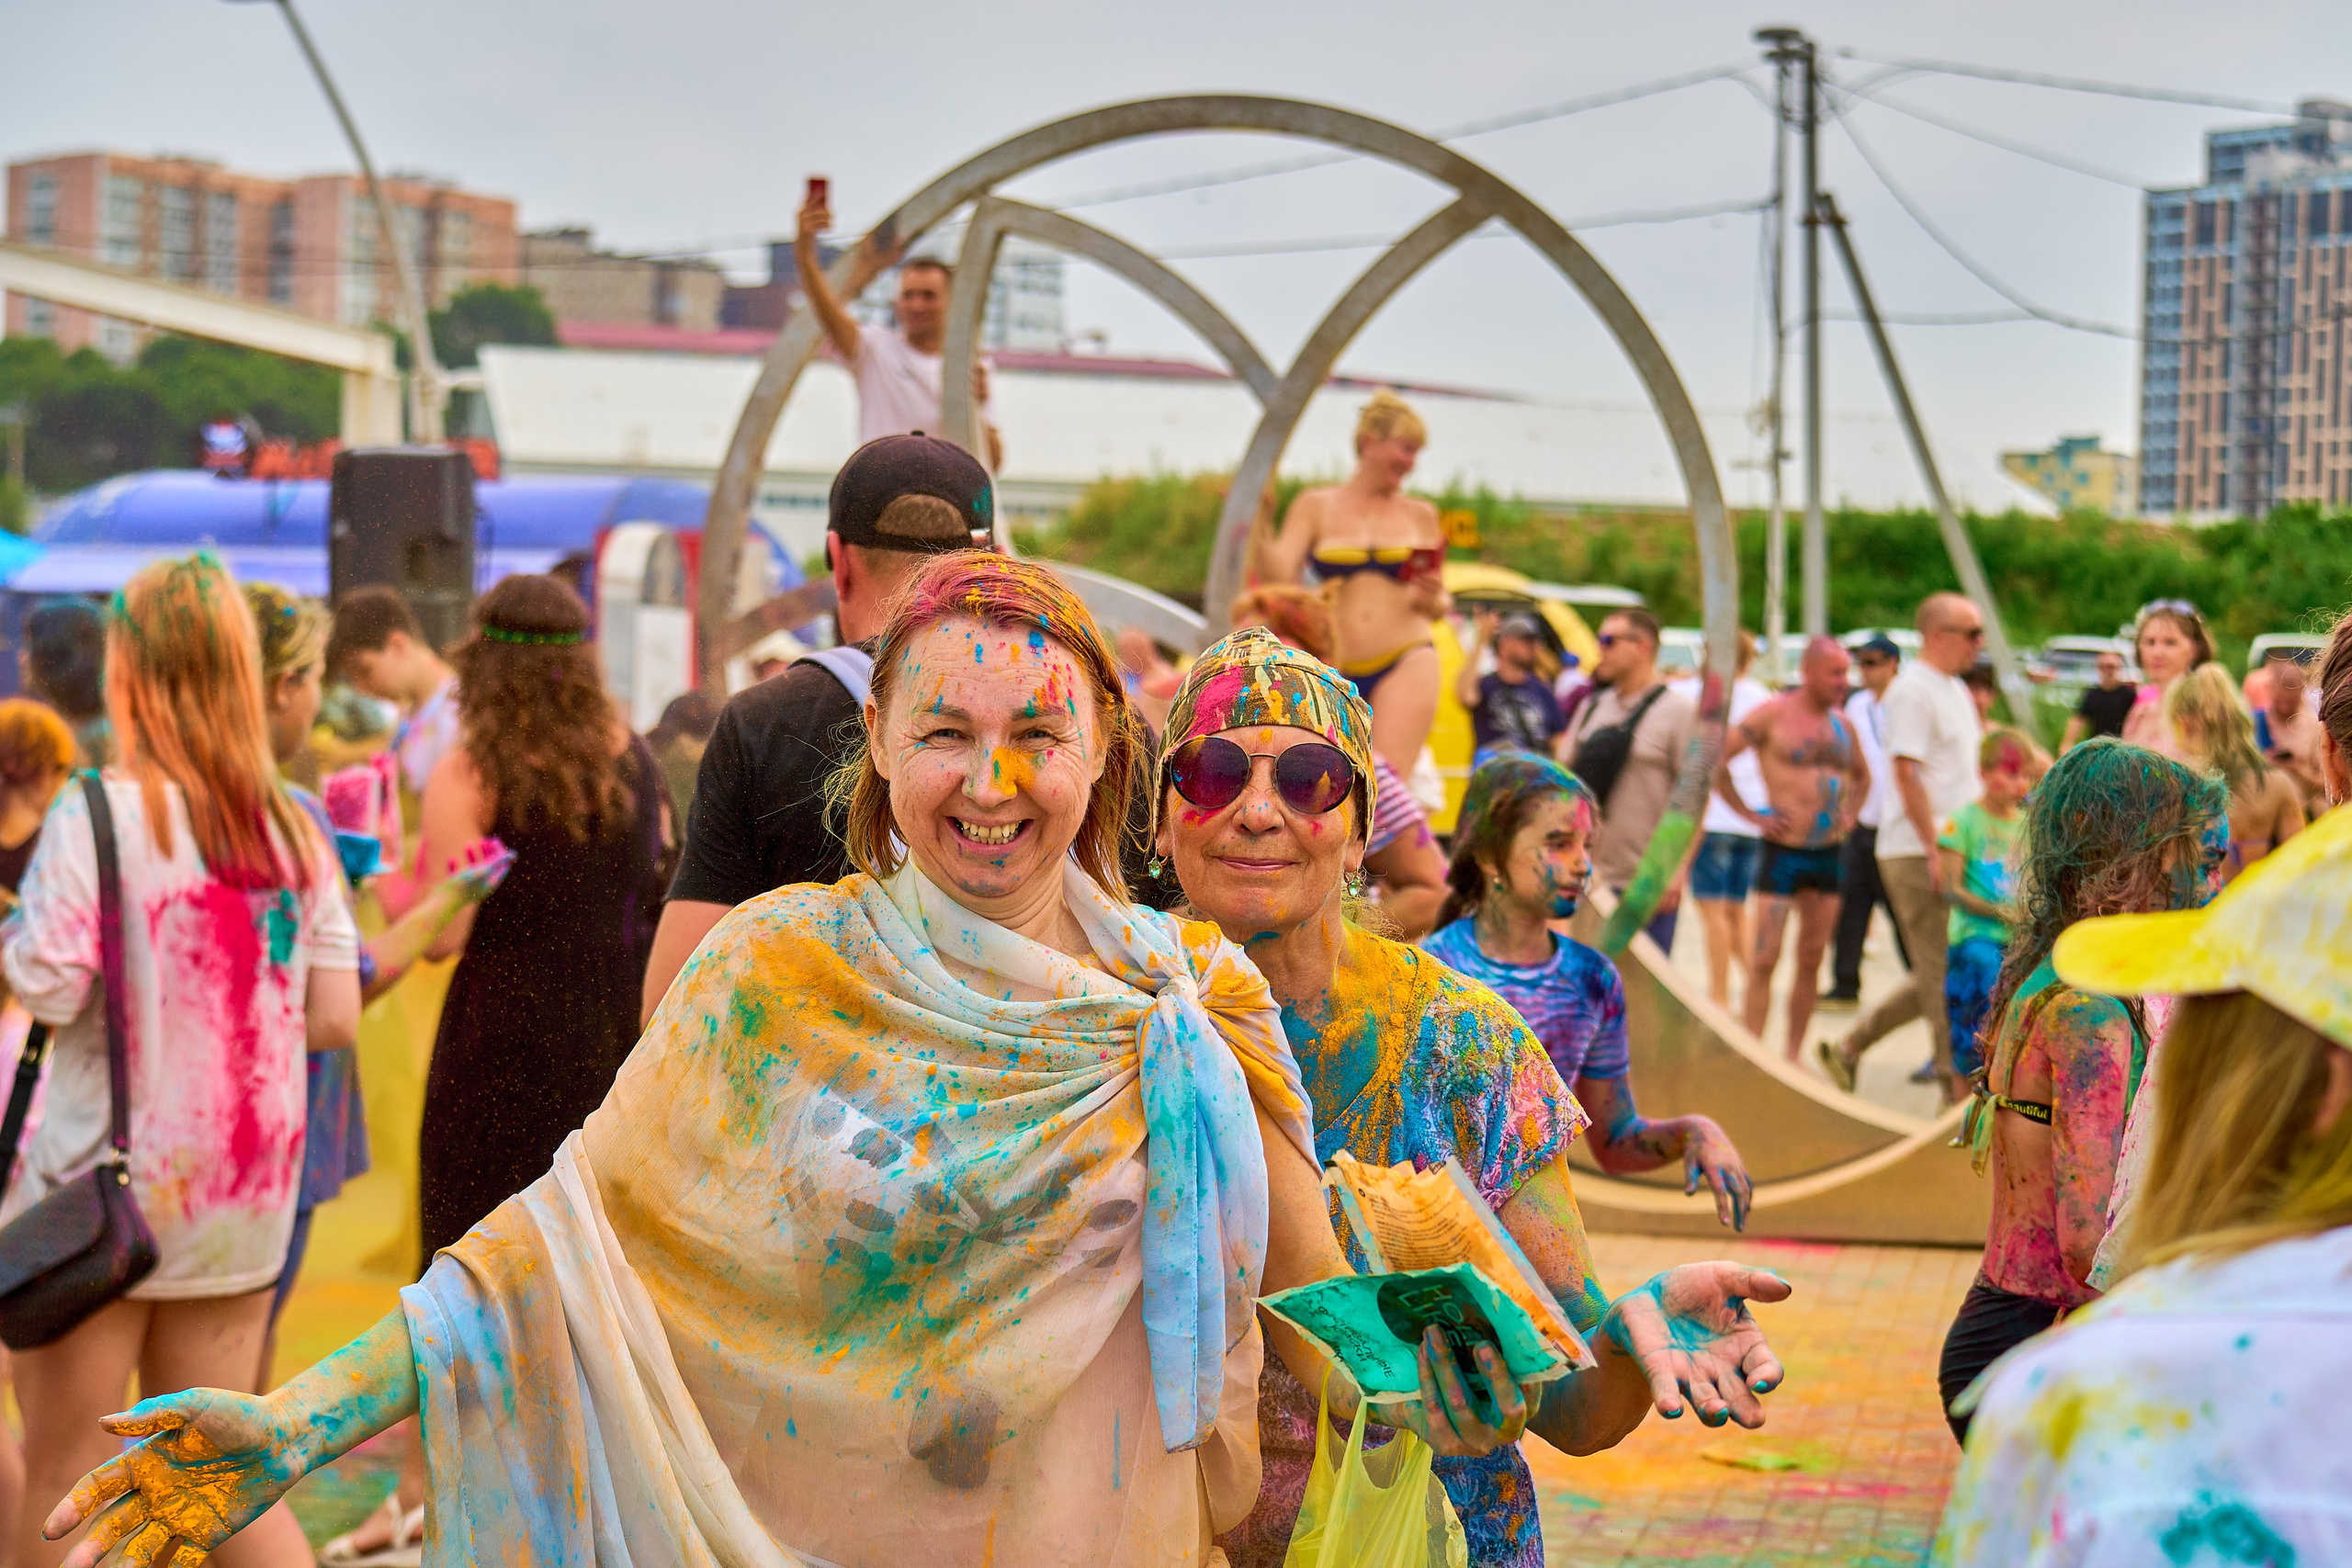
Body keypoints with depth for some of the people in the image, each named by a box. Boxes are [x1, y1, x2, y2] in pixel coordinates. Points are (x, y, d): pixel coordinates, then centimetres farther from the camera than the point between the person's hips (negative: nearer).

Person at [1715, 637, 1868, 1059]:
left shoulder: (1842, 723, 12)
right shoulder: (1774, 714, -6)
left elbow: (1862, 775, 31)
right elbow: (1715, 760, -8)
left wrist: (1850, 813, 13)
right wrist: (1750, 815, -9)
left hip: (1829, 851, 6)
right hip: (1783, 850, -6)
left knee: (1811, 960, 8)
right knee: (1765, 959, -7)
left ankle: (1793, 1057, 15)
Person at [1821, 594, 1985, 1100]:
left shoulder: (1956, 690, 19)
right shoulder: (1913, 690, -11)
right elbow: (1907, 774, -18)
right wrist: (1935, 851, -22)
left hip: (1951, 853, 9)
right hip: (1917, 852, -9)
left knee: (1939, 976, 11)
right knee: (1943, 974, -6)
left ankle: (1849, 1047, 19)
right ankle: (1959, 1086, -3)